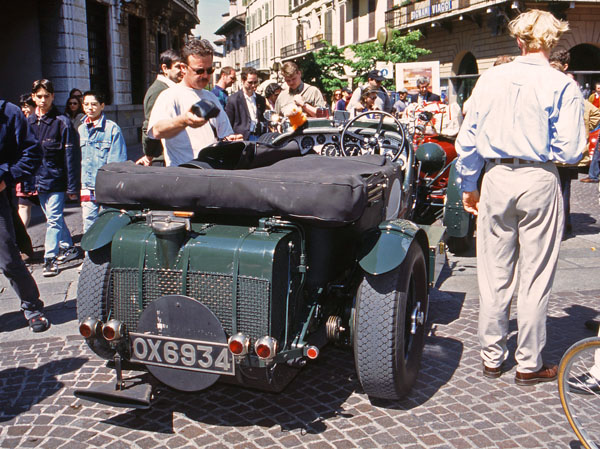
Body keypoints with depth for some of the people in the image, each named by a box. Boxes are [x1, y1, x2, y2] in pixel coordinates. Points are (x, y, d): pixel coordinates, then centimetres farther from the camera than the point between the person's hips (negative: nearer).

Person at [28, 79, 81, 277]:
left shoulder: (61, 122, -8)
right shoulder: (29, 122, 8)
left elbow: (71, 156, -8)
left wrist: (72, 186, -11)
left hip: (56, 179, -6)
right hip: (38, 179, 6)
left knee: (53, 219, -7)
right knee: (53, 218, 16)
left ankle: (50, 258, -3)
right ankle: (69, 247, 30)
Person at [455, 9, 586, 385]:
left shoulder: (491, 79, 2)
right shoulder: (563, 86, -5)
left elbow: (468, 140, 5)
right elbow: (570, 150, -9)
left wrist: (469, 185, 16)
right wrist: (546, 149, 12)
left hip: (497, 179, 3)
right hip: (539, 183, -2)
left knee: (494, 274, 11)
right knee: (535, 277, 7)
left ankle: (492, 356, 23)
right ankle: (529, 364, 18)